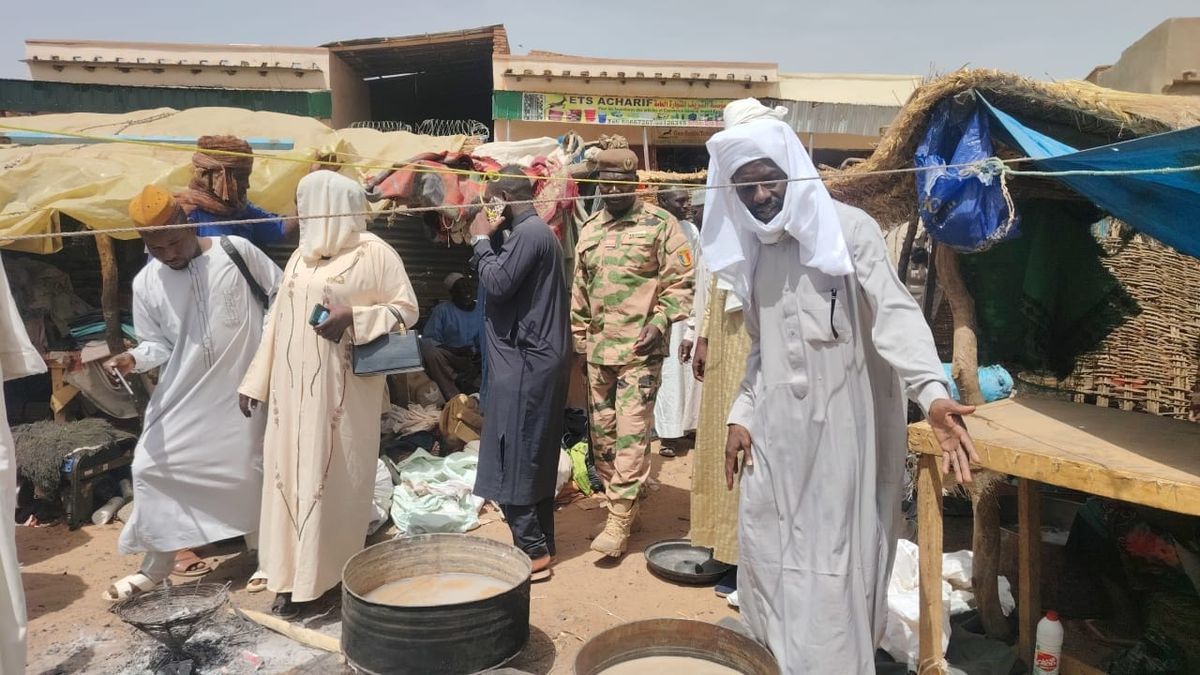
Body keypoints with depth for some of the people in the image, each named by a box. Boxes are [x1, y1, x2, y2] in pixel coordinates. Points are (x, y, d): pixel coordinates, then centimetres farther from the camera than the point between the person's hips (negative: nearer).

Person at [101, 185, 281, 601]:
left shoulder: (237, 251, -8)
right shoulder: (146, 283, 0)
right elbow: (158, 343, 5)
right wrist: (134, 359, -18)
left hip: (242, 388, -3)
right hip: (184, 393, 3)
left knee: (249, 469, 6)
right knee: (153, 466, 2)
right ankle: (156, 566, 19)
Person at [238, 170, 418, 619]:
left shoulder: (373, 253, -6)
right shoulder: (300, 256, 14)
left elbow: (407, 308, -5)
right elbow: (279, 320, 15)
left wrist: (353, 318, -19)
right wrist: (256, 381, 13)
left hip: (343, 390, -6)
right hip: (293, 389, 6)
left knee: (338, 478, 1)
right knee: (292, 475, 6)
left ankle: (339, 573, 15)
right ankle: (295, 577, 15)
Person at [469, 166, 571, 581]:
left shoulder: (529, 233, -14)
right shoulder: (535, 231, 18)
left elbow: (497, 283, -20)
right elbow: (507, 281, 16)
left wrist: (482, 240, -5)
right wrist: (491, 239, 7)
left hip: (526, 363, -10)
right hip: (539, 360, 10)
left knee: (513, 460, -6)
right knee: (534, 457, 14)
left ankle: (533, 551, -2)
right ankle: (541, 543, 21)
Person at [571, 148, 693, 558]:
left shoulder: (659, 224, -4)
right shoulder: (589, 229, 14)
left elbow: (681, 281, -5)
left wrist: (660, 322, -17)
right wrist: (579, 341, 19)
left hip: (640, 350, -6)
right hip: (598, 349, 6)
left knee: (631, 433, -9)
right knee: (602, 432, 11)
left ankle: (619, 522, -4)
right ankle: (622, 504, 26)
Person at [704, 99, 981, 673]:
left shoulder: (848, 229, -8)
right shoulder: (753, 249, 11)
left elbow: (894, 313, -19)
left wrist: (933, 393, -33)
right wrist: (741, 416, 9)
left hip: (838, 426, -6)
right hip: (775, 432, 6)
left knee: (829, 569, -1)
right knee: (764, 555, 13)